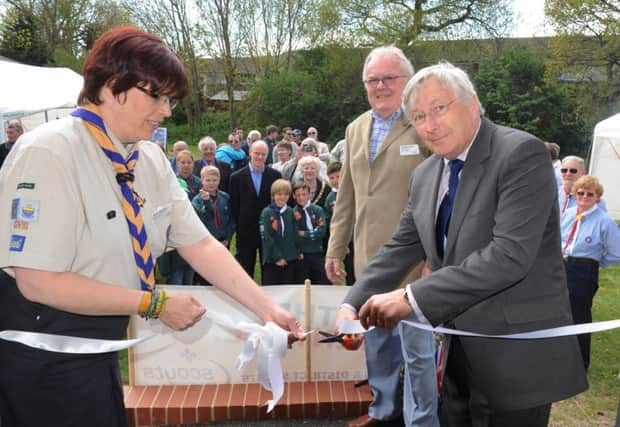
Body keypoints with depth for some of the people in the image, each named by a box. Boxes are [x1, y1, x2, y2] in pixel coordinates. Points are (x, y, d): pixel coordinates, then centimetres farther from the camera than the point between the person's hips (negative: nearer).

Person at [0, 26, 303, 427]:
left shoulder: (152, 159, -2)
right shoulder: (49, 153, -22)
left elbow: (199, 244, -2)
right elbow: (39, 282, -25)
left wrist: (267, 309, -8)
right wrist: (156, 303, -21)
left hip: (98, 344, 7)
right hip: (45, 350, -6)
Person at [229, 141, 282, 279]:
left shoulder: (275, 175, 1)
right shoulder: (237, 177, -1)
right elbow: (234, 205, 1)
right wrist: (240, 225, -2)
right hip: (246, 232, 0)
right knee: (245, 272, 9)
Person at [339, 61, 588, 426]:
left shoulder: (522, 153, -16)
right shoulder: (425, 176, 7)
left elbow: (510, 254, -26)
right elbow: (400, 249, 9)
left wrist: (412, 299, -27)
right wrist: (353, 305, -5)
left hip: (517, 354, -6)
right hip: (457, 353, 6)